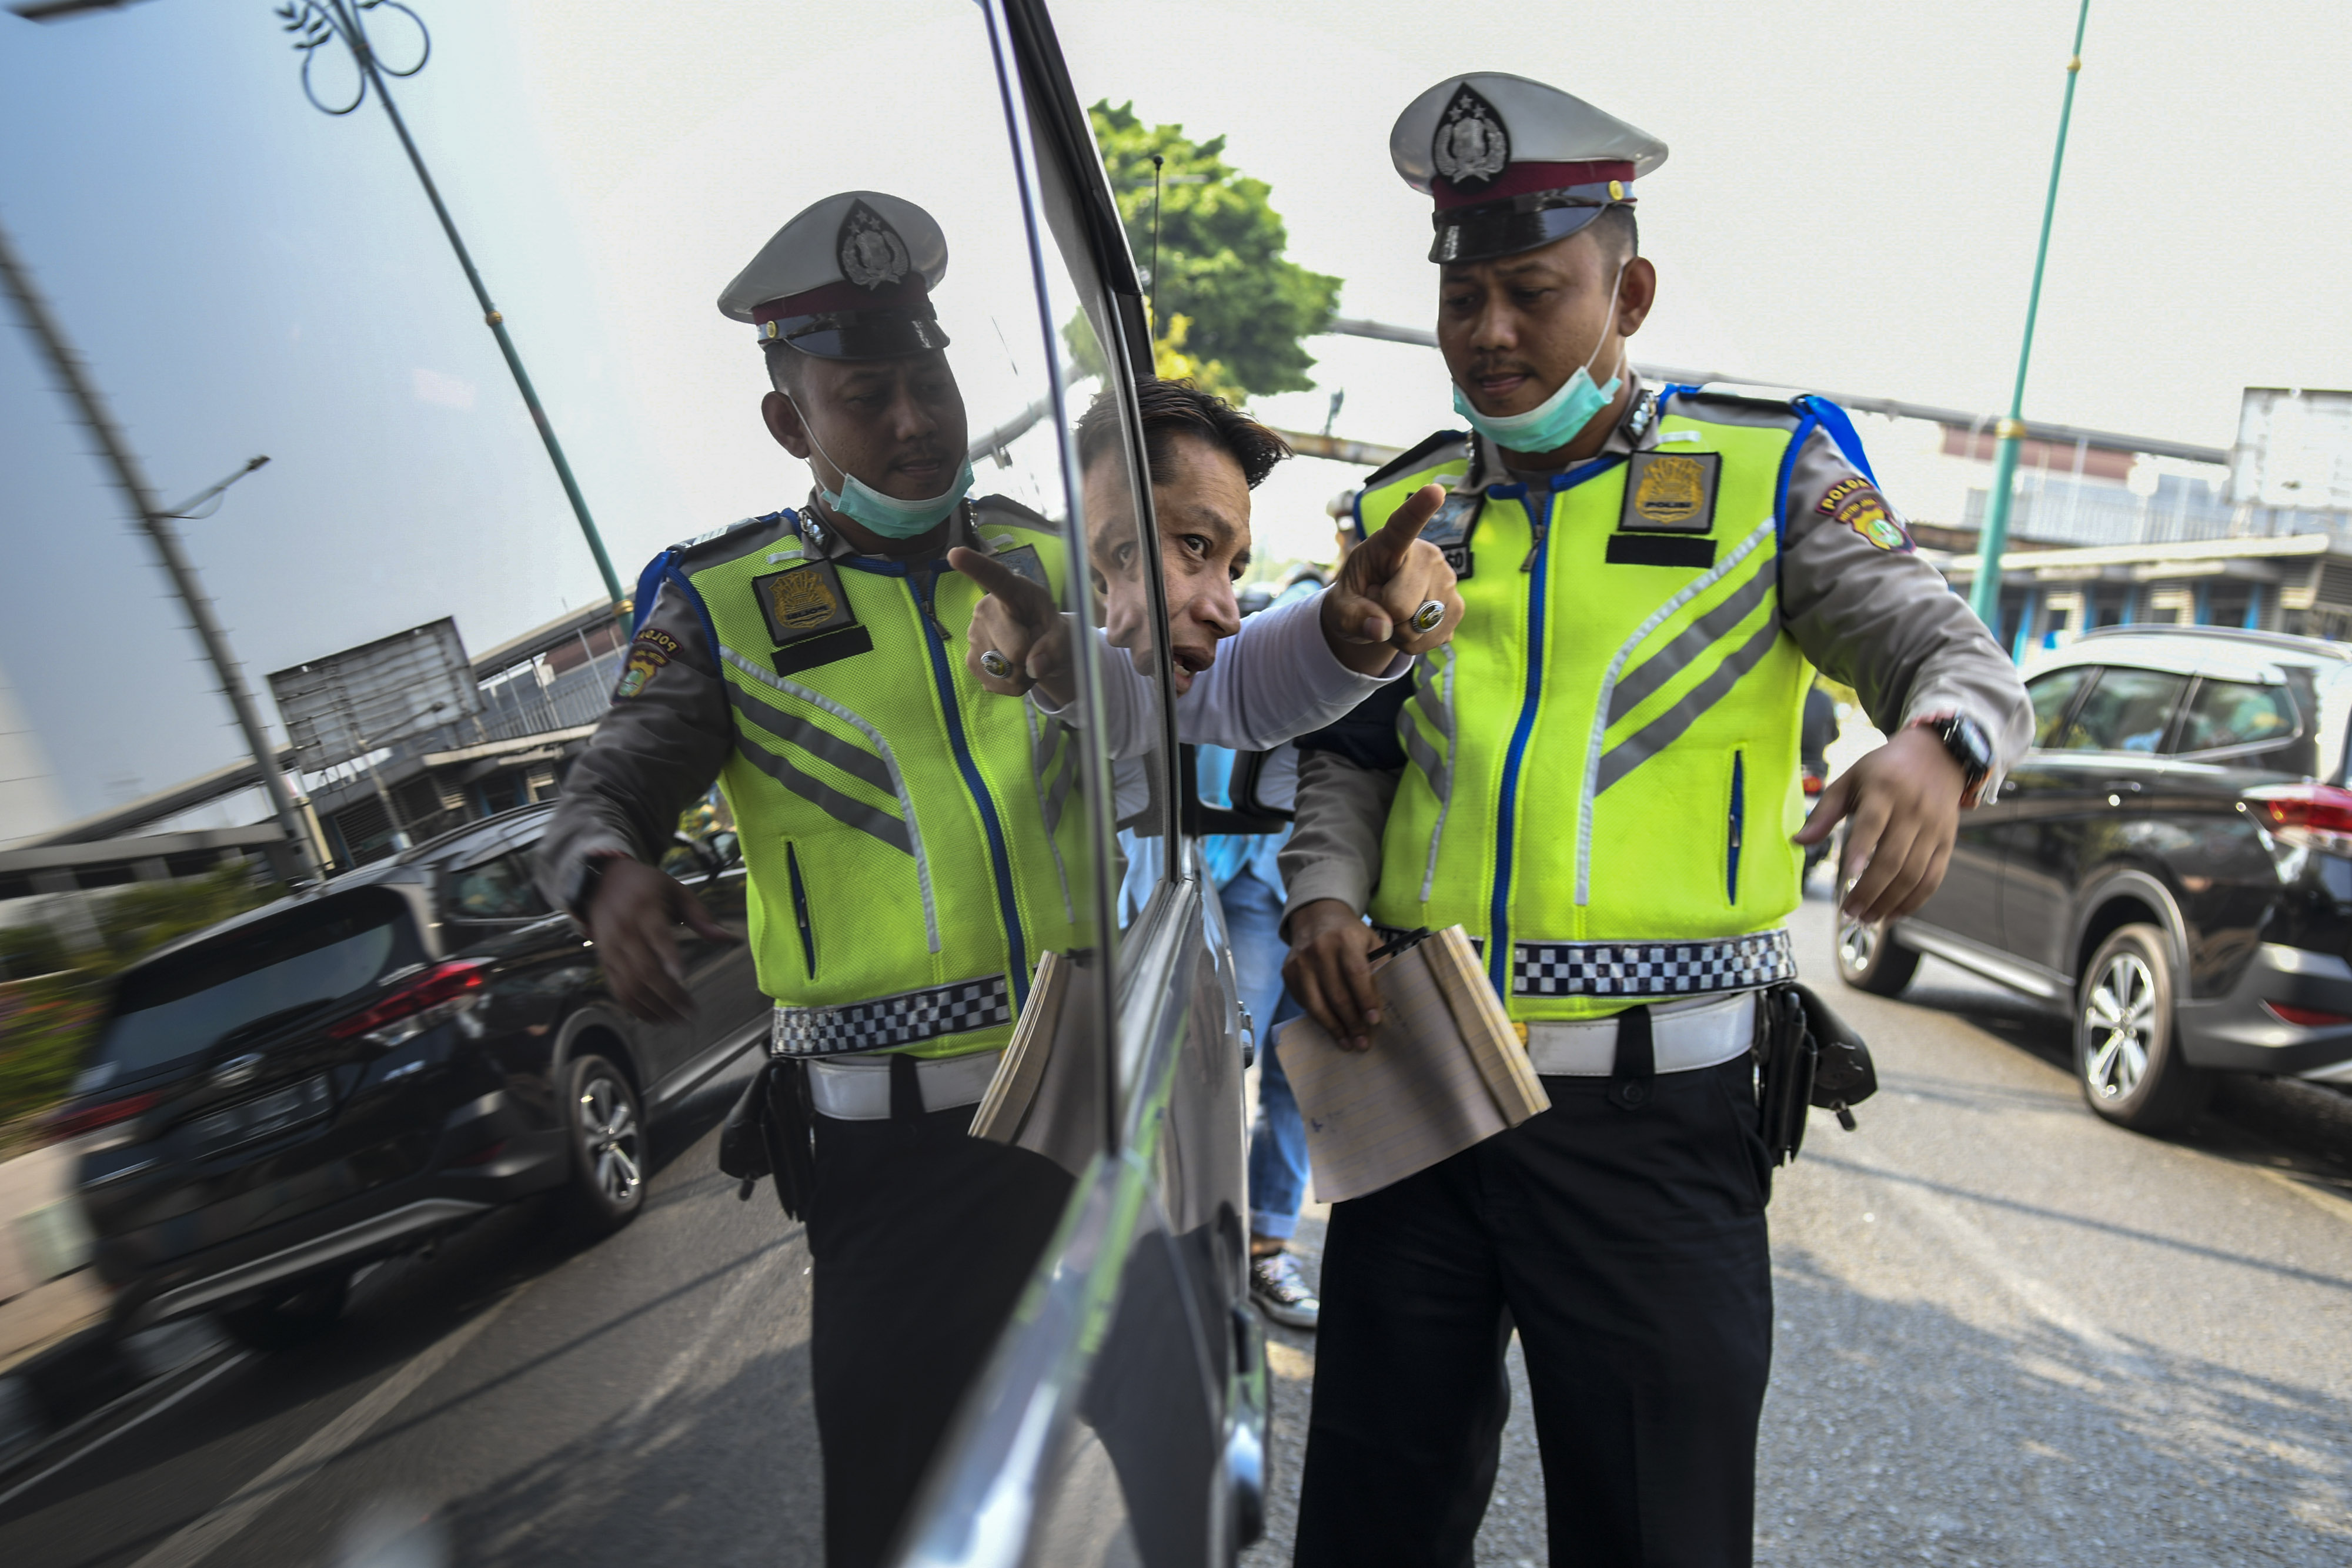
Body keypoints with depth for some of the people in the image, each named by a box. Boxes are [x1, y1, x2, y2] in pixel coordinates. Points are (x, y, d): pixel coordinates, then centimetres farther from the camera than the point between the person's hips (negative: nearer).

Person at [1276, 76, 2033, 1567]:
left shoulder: (1765, 469, 2)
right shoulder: (1409, 503, 11)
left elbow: (1953, 651, -3)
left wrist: (1936, 746, -26)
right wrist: (1324, 889, -2)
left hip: (1653, 1117, -3)